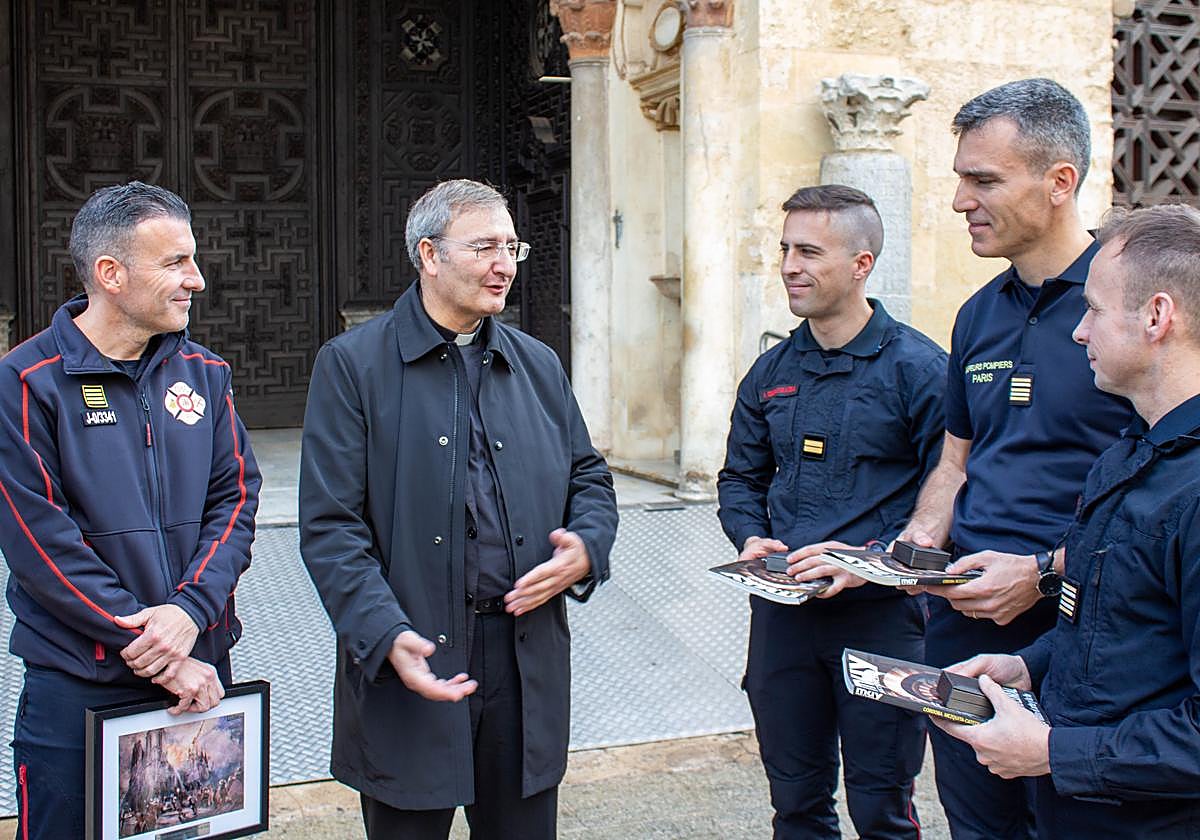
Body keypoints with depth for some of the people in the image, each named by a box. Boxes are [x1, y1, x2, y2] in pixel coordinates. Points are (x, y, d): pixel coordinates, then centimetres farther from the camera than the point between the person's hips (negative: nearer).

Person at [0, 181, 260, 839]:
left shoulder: (204, 375, 7)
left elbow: (234, 500, 3)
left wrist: (191, 610, -15)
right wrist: (154, 651, -15)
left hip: (201, 675, 5)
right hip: (77, 690, -4)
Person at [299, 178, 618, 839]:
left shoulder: (538, 365, 13)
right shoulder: (353, 364, -3)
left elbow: (590, 478, 18)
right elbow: (330, 526, -9)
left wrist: (585, 548, -5)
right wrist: (386, 636, -22)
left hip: (528, 660, 4)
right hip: (407, 662, -4)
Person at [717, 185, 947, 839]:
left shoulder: (919, 368, -8)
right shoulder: (770, 373, 9)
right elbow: (740, 478, 18)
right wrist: (750, 539, -1)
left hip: (879, 614, -5)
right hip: (782, 611, 5)